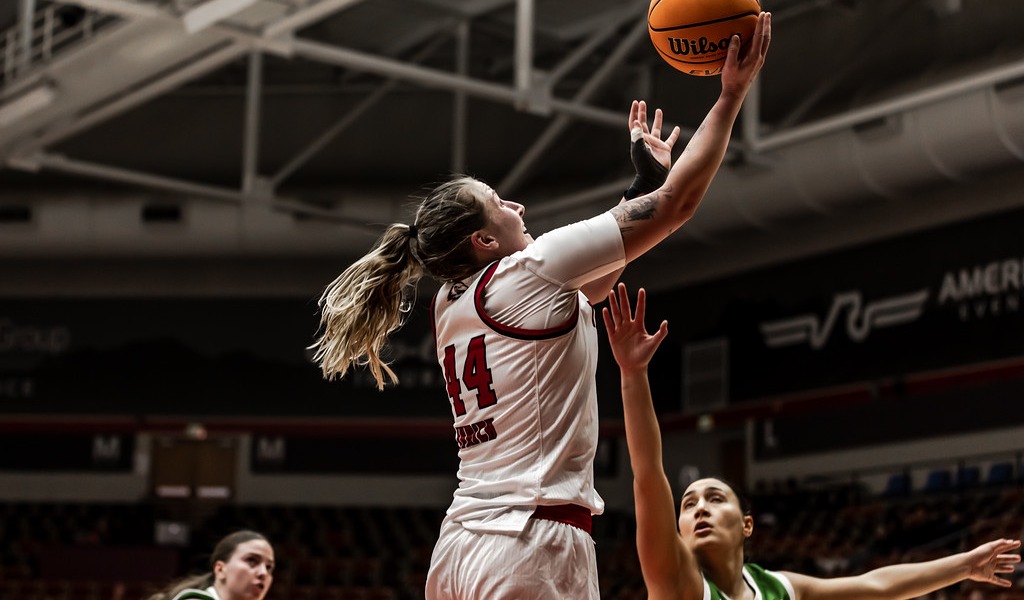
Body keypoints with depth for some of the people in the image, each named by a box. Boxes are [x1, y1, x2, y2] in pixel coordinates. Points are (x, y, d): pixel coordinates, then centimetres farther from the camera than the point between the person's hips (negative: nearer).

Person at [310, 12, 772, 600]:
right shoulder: (529, 270, -6)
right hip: (533, 545, -9)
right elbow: (677, 204, -4)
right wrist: (732, 94, 5)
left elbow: (590, 285, 30)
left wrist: (647, 172, 34)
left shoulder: (450, 302, 17)